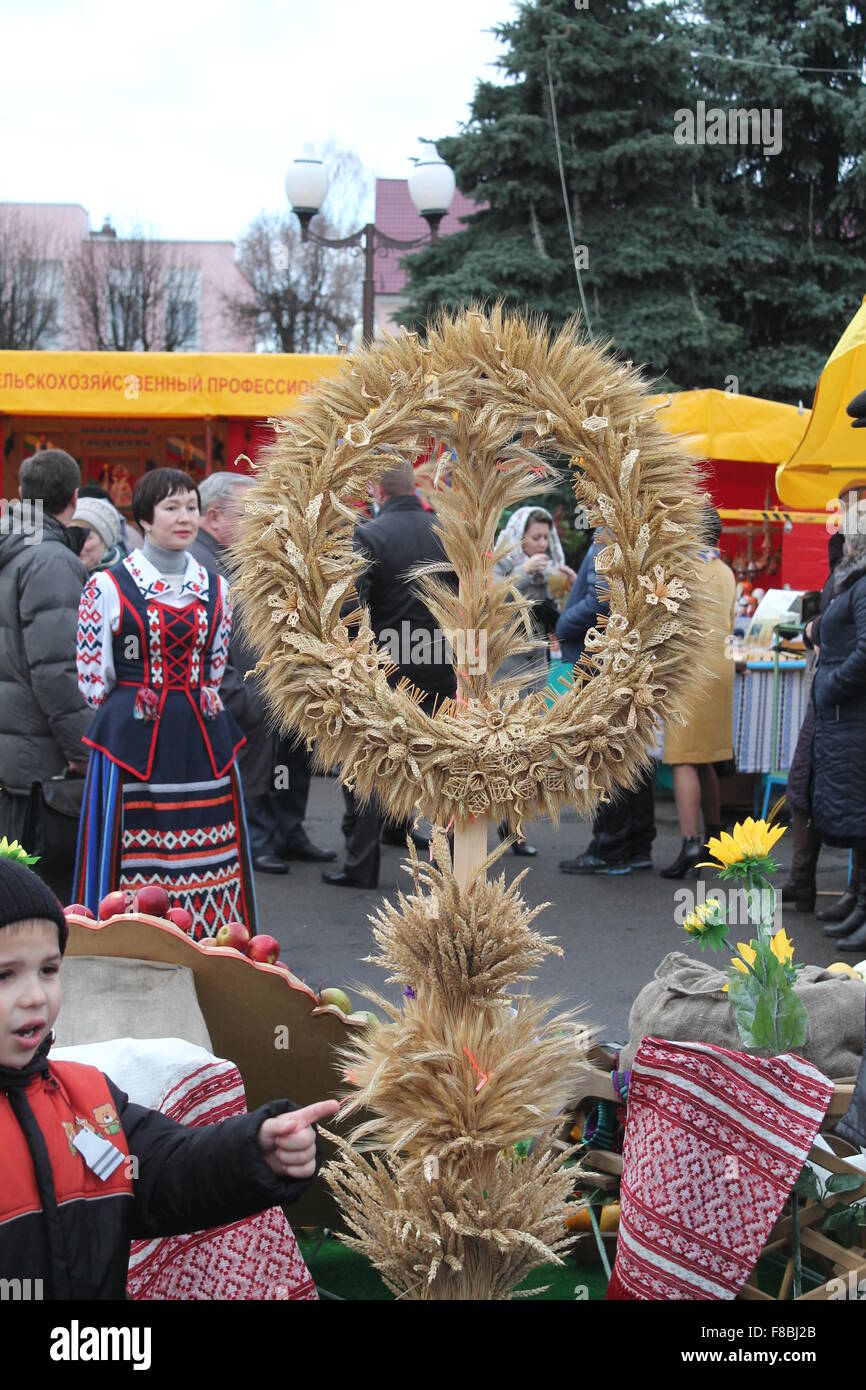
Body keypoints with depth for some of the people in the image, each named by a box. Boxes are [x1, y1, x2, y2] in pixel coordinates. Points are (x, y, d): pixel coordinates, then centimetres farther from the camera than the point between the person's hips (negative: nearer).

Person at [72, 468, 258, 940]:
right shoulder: (107, 587, -2)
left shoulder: (215, 588, 10)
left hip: (202, 742, 4)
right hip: (132, 742, -4)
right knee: (135, 866, -2)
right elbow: (92, 680, 0)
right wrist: (134, 711, 6)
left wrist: (188, 712, 12)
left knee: (207, 865, 4)